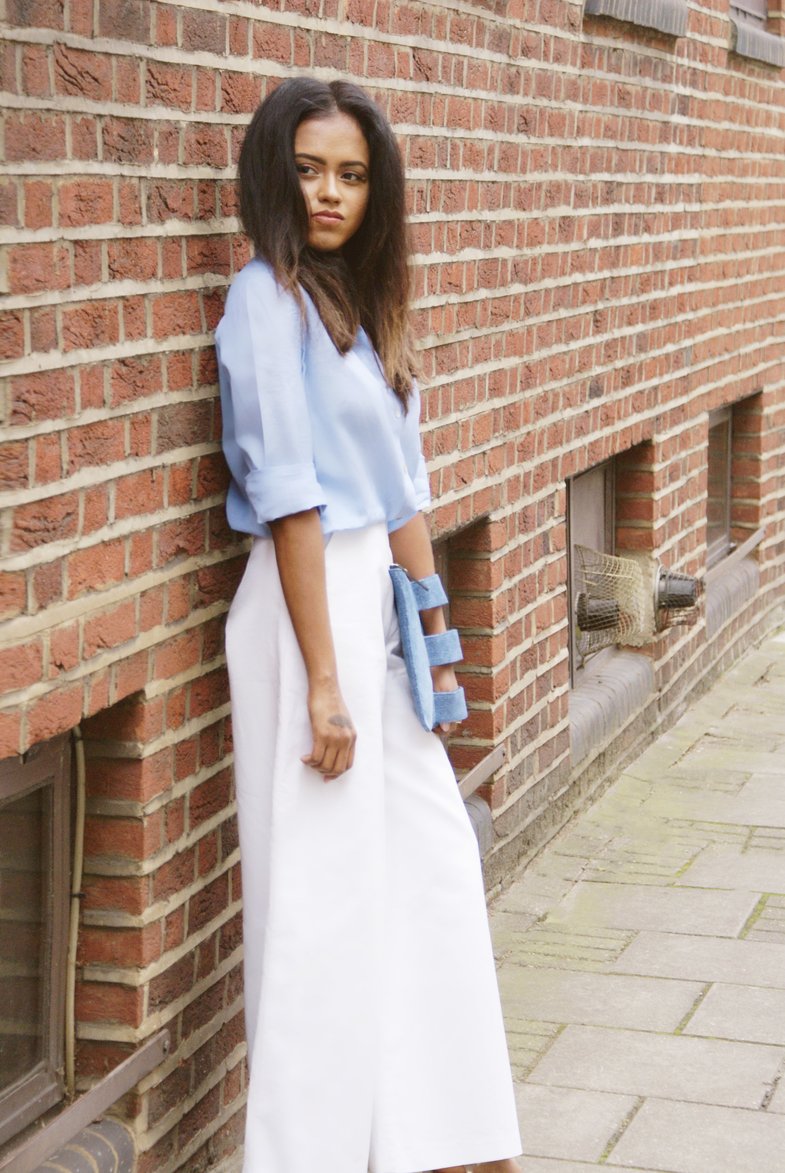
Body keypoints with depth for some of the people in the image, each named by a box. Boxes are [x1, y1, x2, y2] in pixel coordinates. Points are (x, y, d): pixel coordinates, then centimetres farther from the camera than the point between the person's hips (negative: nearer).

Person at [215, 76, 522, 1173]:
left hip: (378, 598, 9)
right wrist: (324, 683, -19)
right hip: (311, 605, -9)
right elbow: (289, 500, -18)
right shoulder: (268, 299, -13)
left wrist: (434, 634, 14)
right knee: (324, 888, -1)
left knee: (433, 855, 14)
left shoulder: (358, 298, 12)